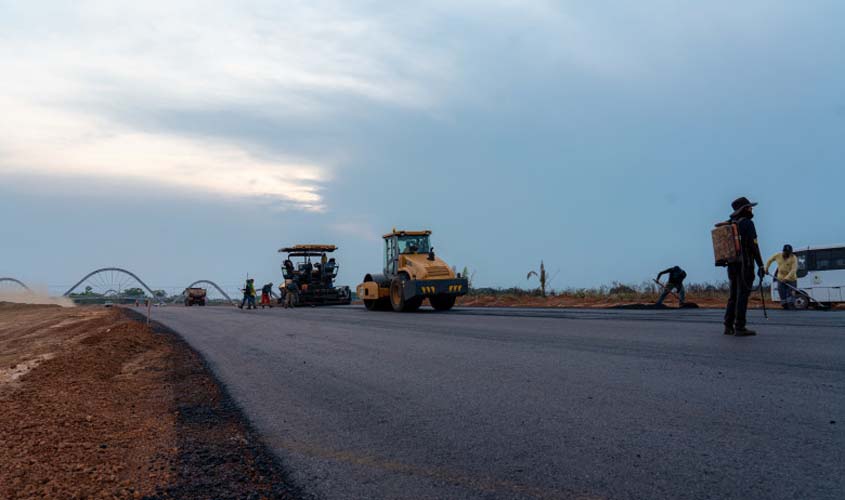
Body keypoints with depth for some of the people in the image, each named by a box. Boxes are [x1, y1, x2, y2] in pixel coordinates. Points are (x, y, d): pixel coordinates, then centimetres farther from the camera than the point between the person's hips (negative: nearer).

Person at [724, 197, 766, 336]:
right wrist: (761, 265, -13)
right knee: (743, 295, -6)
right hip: (745, 264, -7)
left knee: (734, 296, 11)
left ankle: (728, 327, 9)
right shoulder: (748, 223, -9)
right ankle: (740, 328, -7)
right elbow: (753, 245, -15)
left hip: (732, 265, 7)